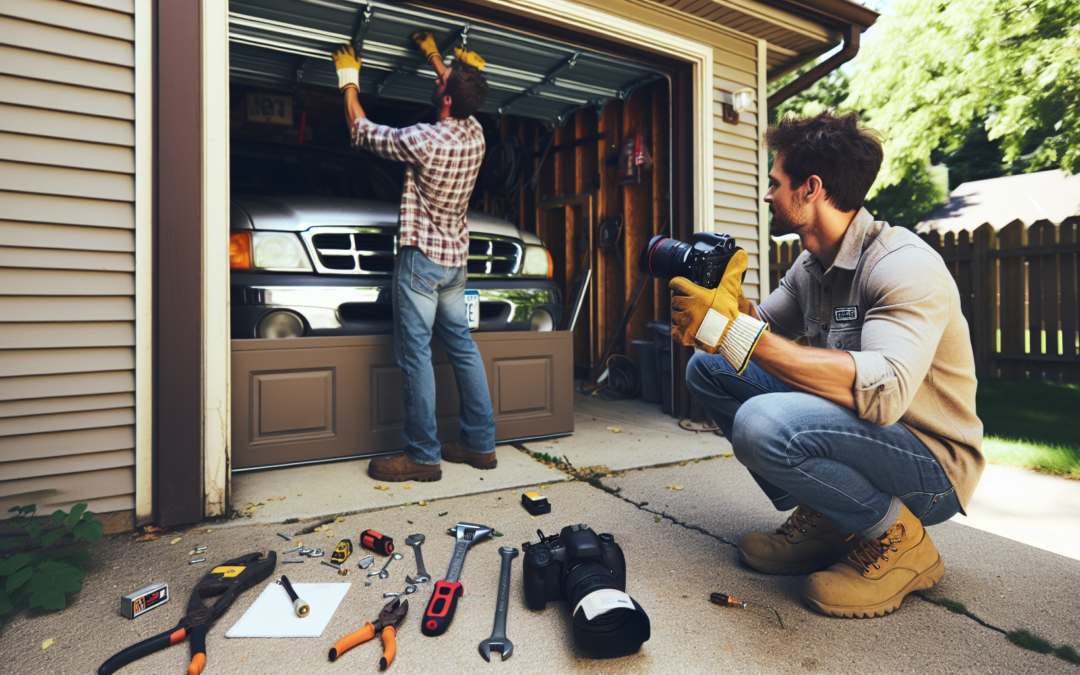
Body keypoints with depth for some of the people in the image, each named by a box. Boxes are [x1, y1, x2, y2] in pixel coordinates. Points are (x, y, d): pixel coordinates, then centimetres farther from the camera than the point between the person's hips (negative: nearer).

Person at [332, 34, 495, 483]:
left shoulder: (424, 140, -16)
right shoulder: (475, 135, 4)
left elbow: (360, 130, 1)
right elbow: (459, 96, 28)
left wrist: (349, 80, 17)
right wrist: (433, 54, 41)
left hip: (422, 256, -8)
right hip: (456, 259, 8)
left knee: (415, 353, -4)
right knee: (462, 347, 10)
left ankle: (423, 455, 3)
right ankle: (480, 444, 18)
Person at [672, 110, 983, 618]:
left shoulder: (905, 265, -22)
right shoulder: (810, 265, 4)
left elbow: (883, 393, -37)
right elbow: (764, 328, 7)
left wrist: (734, 331, -40)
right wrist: (730, 300, -16)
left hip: (931, 470, -8)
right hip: (857, 426, 8)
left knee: (762, 424, -36)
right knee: (709, 368, -2)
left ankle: (896, 537, -5)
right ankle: (821, 518, 5)